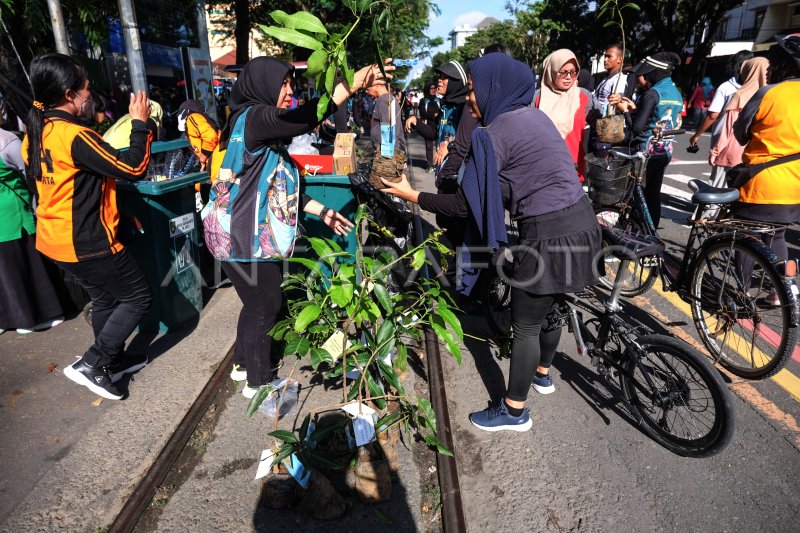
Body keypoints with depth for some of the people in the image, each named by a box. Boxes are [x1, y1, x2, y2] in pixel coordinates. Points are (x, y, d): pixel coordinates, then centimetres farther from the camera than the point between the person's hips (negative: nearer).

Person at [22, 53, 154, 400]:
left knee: (105, 297, 23)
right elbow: (133, 168, -23)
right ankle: (90, 364, 6)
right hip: (86, 243, -10)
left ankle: (114, 360, 38)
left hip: (55, 238, 10)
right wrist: (141, 123, -13)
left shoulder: (35, 133, 6)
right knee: (138, 297, 4)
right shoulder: (74, 135, -24)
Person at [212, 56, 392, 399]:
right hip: (245, 240, -10)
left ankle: (244, 363, 42)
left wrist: (321, 211, 12)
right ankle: (258, 381, 25)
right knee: (265, 305, 5)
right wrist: (352, 82, -34)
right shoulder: (253, 117, -16)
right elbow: (305, 119, -36)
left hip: (253, 236, 10)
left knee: (259, 302, 22)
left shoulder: (264, 126, 14)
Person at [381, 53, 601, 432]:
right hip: (579, 220, 9)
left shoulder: (495, 133, -15)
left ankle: (514, 412, 21)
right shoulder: (531, 114, 11)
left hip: (549, 235, -9)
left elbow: (464, 204, -15)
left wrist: (412, 196, -5)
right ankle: (542, 373, 48)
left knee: (525, 324, 4)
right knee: (551, 305, 25)